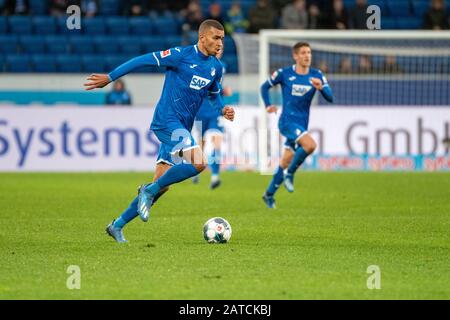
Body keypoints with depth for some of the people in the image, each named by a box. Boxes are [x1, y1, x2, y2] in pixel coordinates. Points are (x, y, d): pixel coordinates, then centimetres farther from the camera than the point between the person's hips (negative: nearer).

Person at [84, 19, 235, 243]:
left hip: (182, 128, 8)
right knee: (198, 162, -27)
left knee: (161, 185, 5)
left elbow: (215, 94, 28)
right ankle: (149, 191, -10)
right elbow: (144, 60, -6)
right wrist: (109, 78, -5)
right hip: (167, 121, -8)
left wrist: (223, 109, 5)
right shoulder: (181, 55, -10)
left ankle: (118, 225, 15)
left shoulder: (216, 67, 11)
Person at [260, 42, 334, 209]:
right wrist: (268, 105, -2)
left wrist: (321, 88, -25)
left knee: (285, 163, 10)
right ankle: (289, 174, -9)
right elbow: (264, 87, 10)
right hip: (287, 121, -4)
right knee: (310, 145, -28)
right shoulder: (284, 74, -4)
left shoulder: (316, 76, 3)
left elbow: (330, 97, -5)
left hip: (302, 124, 4)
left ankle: (269, 194, 27)